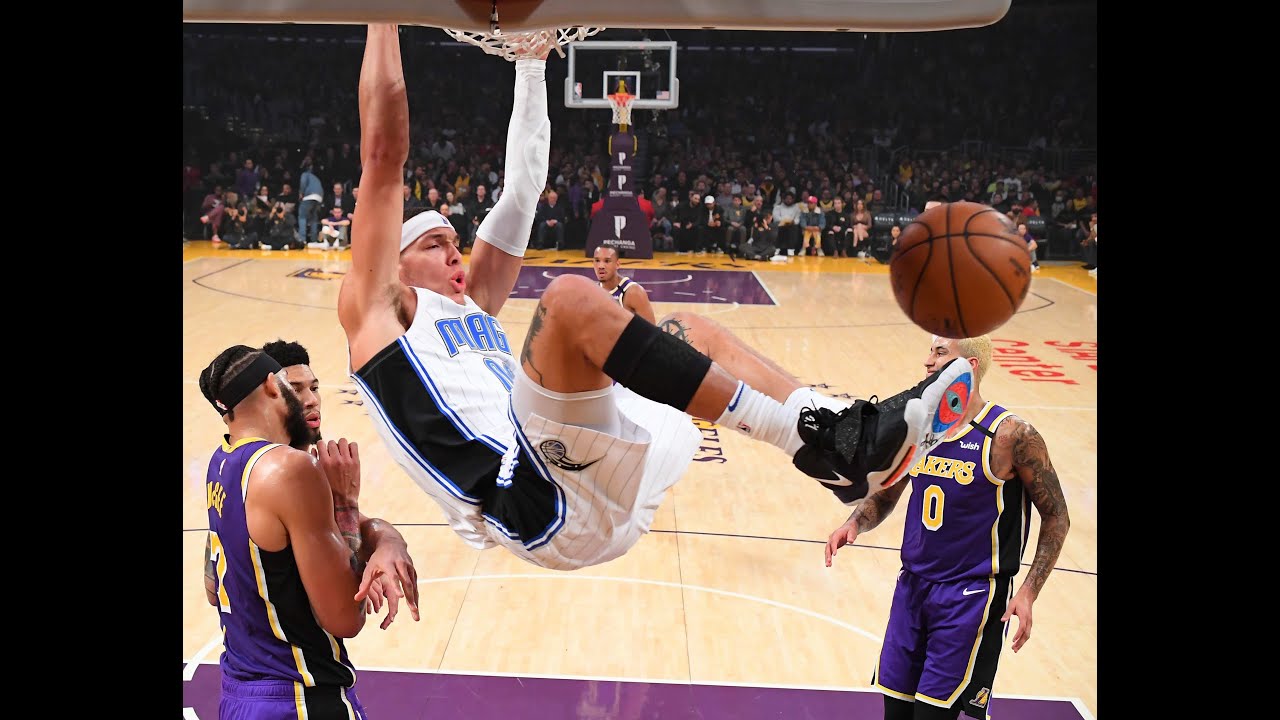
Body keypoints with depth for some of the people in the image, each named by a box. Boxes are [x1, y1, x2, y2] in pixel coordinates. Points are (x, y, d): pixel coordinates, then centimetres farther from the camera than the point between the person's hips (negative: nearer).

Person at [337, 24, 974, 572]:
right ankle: (809, 436, -29)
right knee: (571, 298, -27)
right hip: (535, 502, -9)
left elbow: (521, 190, 31)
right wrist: (385, 20, 9)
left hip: (598, 504, 9)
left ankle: (856, 438, -3)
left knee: (698, 338, 20)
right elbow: (384, 155, 5)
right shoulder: (373, 312, 13)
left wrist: (531, 65, 31)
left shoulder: (473, 309, 33)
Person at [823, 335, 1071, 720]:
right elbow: (884, 497, 15)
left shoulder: (1011, 436, -13)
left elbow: (1056, 517, -5)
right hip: (913, 585, 5)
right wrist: (855, 523, -6)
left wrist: (1028, 593, -12)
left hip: (972, 596, -5)